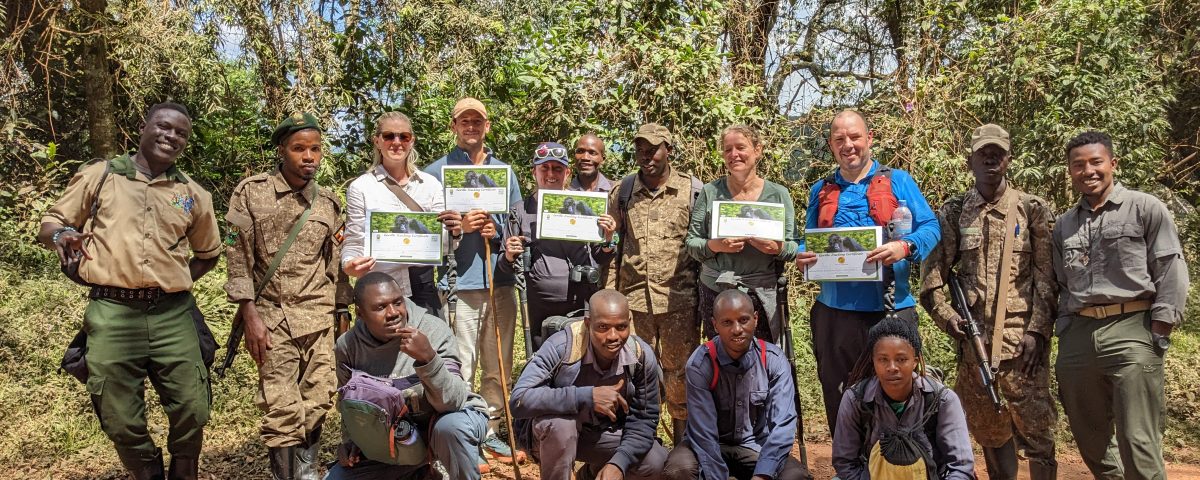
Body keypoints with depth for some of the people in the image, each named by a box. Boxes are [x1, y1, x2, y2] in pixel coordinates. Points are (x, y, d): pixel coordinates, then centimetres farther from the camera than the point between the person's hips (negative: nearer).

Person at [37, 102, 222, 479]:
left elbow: (208, 253, 25)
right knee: (121, 422, 4)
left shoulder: (194, 194, 12)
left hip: (173, 315, 2)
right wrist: (61, 235, -13)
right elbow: (49, 225, 10)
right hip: (112, 313, -1)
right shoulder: (99, 176, 7)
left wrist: (178, 281, 11)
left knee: (192, 412, 1)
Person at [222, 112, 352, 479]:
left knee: (317, 403, 5)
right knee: (282, 410, -4)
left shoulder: (329, 203, 9)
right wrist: (250, 315, -10)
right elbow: (238, 258, -3)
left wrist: (342, 313, 11)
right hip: (272, 317, -3)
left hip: (319, 317, 3)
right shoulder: (251, 192, 0)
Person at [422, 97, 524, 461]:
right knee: (459, 368, -5)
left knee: (498, 364, 11)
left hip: (500, 280, 4)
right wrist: (460, 226, -17)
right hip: (458, 283, -4)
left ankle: (489, 431, 24)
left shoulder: (505, 172, 16)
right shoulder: (436, 172, 4)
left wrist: (496, 230, -6)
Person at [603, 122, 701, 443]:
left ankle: (683, 442, 20)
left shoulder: (693, 190, 2)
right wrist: (609, 295, 7)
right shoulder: (623, 192, 8)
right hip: (633, 298, 2)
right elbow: (612, 245, 13)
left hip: (680, 299, -2)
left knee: (680, 372, 6)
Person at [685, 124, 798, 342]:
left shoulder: (778, 194, 4)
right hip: (715, 292, 0)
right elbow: (691, 243, 3)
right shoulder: (710, 192, 3)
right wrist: (715, 245, -17)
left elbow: (793, 248, 5)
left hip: (763, 294, 0)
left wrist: (777, 248, -16)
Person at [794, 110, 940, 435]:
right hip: (834, 312, 3)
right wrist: (802, 256, -4)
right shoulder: (821, 191, 15)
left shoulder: (898, 181, 5)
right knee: (837, 404, 11)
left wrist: (905, 246, -20)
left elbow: (930, 228, 0)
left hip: (890, 310, -3)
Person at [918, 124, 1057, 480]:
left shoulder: (1032, 209, 4)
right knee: (986, 427, 11)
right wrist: (947, 316, -5)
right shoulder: (953, 212, 7)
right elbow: (932, 276, 7)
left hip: (1022, 337, -2)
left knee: (1035, 427, -2)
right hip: (973, 337, 2)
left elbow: (1046, 277, -1)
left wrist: (1038, 331, -9)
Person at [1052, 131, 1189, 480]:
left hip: (1131, 332, -5)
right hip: (1077, 335, 5)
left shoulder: (1145, 209, 3)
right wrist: (1063, 339, 12)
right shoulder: (1064, 225, 17)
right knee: (1088, 437, 14)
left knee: (1138, 444, -6)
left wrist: (1158, 334, -9)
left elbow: (1171, 273, -2)